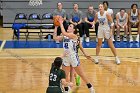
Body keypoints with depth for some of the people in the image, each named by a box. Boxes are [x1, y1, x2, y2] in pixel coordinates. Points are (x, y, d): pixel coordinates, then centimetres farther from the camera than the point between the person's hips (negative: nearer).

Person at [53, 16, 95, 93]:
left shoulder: (74, 36, -15)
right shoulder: (64, 36, 6)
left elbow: (64, 33, -29)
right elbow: (55, 37, 2)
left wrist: (61, 23, -23)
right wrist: (56, 27, -2)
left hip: (73, 57, -6)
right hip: (66, 58, 6)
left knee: (81, 74, 6)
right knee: (65, 75, 8)